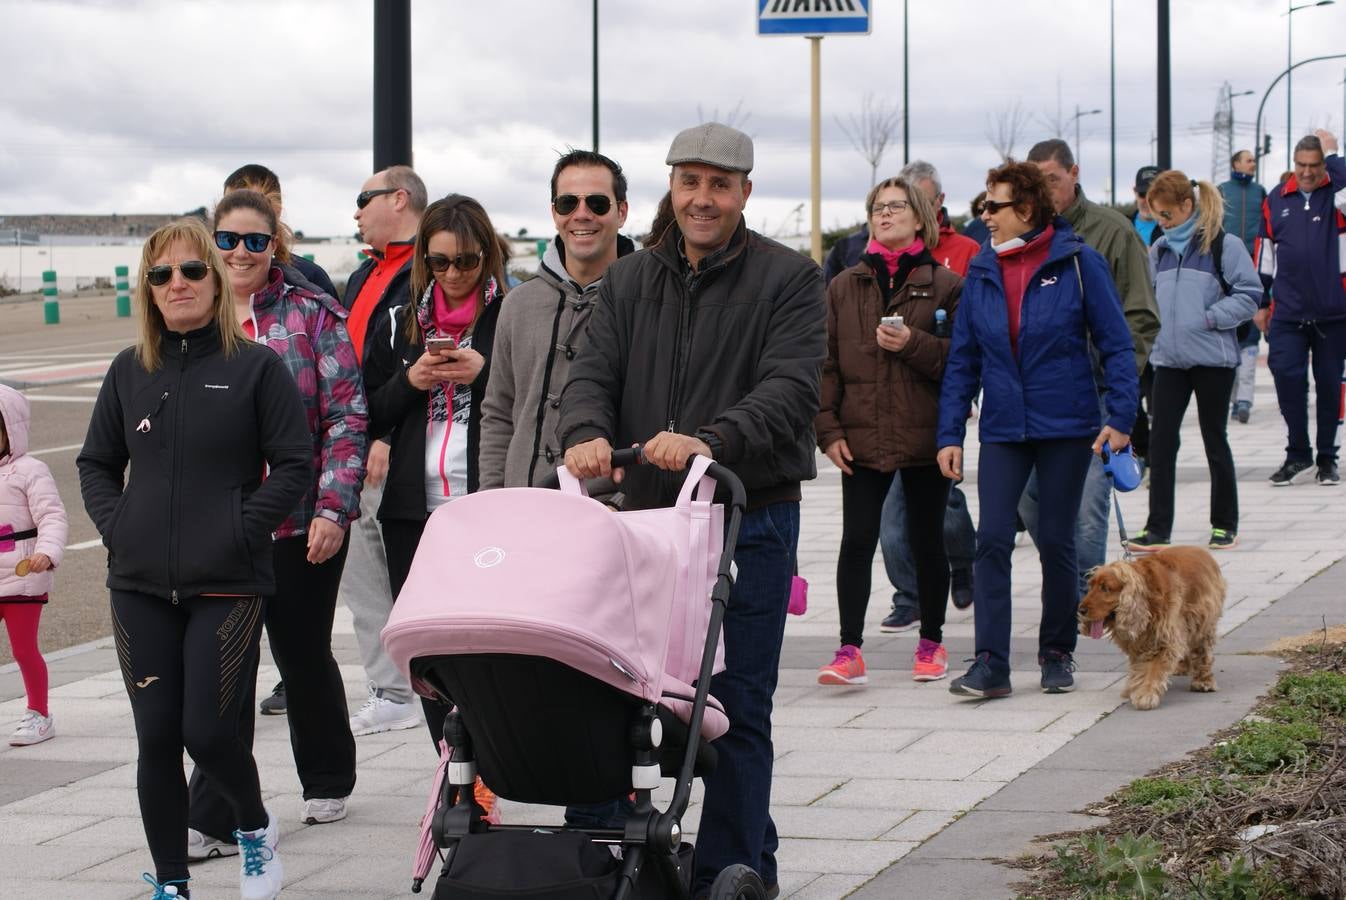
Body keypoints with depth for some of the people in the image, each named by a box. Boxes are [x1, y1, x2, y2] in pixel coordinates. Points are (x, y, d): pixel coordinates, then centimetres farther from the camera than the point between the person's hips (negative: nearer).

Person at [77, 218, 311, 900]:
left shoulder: (257, 367, -2)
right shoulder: (129, 372, 9)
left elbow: (293, 465, -4)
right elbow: (96, 462, 17)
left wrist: (241, 530, -13)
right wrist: (116, 525, 1)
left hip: (227, 585, -3)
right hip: (140, 587, 4)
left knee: (208, 732, -7)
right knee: (156, 739, 3)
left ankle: (255, 827, 24)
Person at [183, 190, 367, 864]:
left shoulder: (312, 315, -3)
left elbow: (346, 414, -6)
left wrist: (333, 509, -13)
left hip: (302, 525, -2)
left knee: (304, 656, 13)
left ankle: (328, 780, 35)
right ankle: (214, 821, -3)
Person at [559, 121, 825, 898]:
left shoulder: (788, 279, -1)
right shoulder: (630, 282, 14)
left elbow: (790, 389, -13)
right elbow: (595, 372, 6)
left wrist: (710, 441, -29)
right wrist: (587, 432, -18)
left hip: (752, 518, -4)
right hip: (650, 514, 4)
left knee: (738, 702, -4)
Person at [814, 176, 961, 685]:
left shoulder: (944, 285, 1)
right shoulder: (845, 287, 8)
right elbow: (826, 362, 6)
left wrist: (913, 345, -19)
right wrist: (829, 429, -1)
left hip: (925, 437, -1)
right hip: (861, 438, 1)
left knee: (927, 543, 9)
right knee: (857, 542, -5)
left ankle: (932, 643, 22)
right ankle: (850, 649, -5)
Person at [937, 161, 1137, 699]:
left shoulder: (1078, 263, -5)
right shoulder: (981, 273, 5)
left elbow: (1115, 344, -4)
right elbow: (962, 361, 9)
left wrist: (1120, 416, -12)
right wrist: (950, 434, 4)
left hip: (1066, 427, -3)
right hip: (1003, 431, 3)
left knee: (1056, 541, 5)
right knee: (992, 539, -8)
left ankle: (1057, 654, 21)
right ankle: (990, 664, -9)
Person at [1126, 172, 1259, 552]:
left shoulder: (1223, 245, -7)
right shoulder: (1160, 249, 11)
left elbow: (1249, 295, -9)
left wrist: (1209, 318, -15)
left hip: (1212, 358, -5)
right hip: (1169, 359, 5)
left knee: (1215, 440, 6)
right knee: (1161, 442, -1)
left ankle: (1225, 524, 18)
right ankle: (1157, 528, 2)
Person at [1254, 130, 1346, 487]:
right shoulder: (1277, 200, 7)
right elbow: (1265, 256, 14)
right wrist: (1261, 303, 14)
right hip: (1288, 311, 2)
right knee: (1287, 376, -6)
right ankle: (1297, 453, 9)